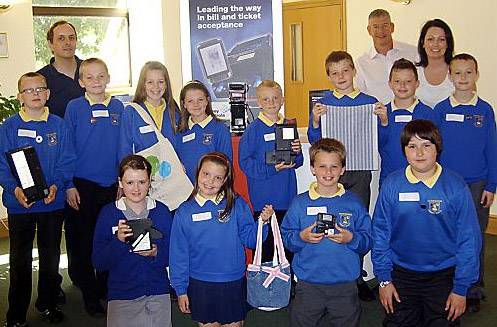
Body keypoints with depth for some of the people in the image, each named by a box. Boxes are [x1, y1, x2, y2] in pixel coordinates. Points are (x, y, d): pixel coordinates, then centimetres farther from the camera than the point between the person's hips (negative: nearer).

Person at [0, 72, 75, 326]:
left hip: (53, 203, 1)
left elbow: (67, 162, -1)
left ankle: (47, 304, 32)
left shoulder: (59, 126, 0)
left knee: (50, 257, 14)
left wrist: (56, 185, -17)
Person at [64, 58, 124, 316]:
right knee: (83, 241, 6)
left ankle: (106, 288, 28)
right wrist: (69, 185, -7)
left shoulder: (118, 107, 4)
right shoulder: (74, 108, -4)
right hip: (82, 185, -2)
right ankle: (90, 294, 20)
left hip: (112, 185, 3)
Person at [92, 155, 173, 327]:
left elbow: (171, 256, 3)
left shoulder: (161, 211, 0)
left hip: (158, 295, 1)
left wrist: (156, 253, -17)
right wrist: (118, 241, -22)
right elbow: (98, 262, -6)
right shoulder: (108, 213, -4)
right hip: (121, 296, -1)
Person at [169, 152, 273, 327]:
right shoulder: (184, 211, -3)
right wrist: (181, 289, 1)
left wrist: (263, 222, -20)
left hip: (234, 284, 0)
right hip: (200, 285, 0)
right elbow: (178, 253, 1)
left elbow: (250, 240, -3)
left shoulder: (237, 205, -5)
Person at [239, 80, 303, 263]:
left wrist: (297, 152, -9)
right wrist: (272, 168, -19)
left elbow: (297, 162, 13)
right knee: (264, 242, 2)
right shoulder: (253, 129, -6)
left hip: (287, 196, 4)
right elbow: (245, 162, -11)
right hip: (263, 198, -4)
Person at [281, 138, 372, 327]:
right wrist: (301, 237, -18)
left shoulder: (353, 203, 1)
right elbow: (285, 238, 1)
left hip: (345, 284, 1)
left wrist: (351, 238, -17)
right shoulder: (300, 202, 0)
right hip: (308, 284, 0)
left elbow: (367, 242, 1)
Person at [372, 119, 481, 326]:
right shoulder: (391, 185, -8)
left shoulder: (456, 187, -12)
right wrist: (384, 279, -3)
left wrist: (461, 288, -8)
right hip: (401, 273, 1)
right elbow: (380, 233, -2)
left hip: (443, 276, -1)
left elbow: (469, 239, -8)